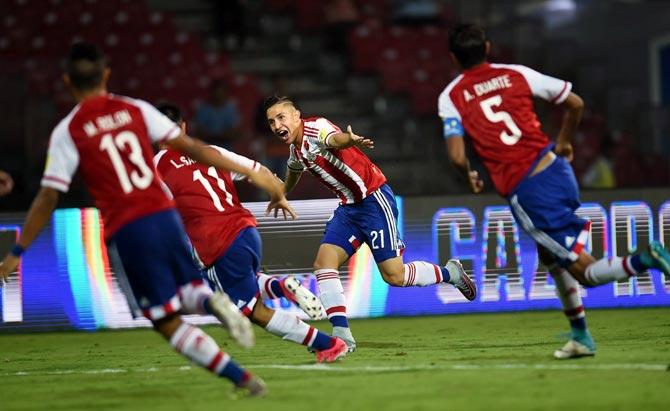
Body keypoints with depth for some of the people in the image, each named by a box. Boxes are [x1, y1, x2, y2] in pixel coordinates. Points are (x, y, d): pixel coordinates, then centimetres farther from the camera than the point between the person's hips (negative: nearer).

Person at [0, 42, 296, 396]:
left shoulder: (67, 132, 0)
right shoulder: (136, 110, 9)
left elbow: (48, 198, -2)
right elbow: (190, 147, 5)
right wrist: (250, 173, 10)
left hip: (126, 232, -3)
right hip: (164, 216, 3)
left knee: (169, 323, 4)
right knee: (189, 292, 25)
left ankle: (242, 379, -10)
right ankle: (212, 302, -13)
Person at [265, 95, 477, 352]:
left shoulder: (315, 128, -17)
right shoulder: (295, 149, 10)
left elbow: (335, 138, -42)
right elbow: (294, 169, 36)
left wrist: (350, 140, -66)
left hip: (374, 199, -9)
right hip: (348, 207, 9)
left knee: (394, 275, -10)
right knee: (323, 263, -8)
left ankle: (449, 273, 16)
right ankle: (342, 335, -7)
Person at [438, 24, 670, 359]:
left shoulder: (450, 97, 1)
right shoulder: (516, 74, 9)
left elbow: (457, 156, -12)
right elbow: (575, 103, 13)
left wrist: (469, 177, 11)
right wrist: (563, 143, 31)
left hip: (524, 192, -5)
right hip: (555, 169, 5)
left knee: (584, 271, -1)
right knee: (550, 255, 29)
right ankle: (580, 335, 26)